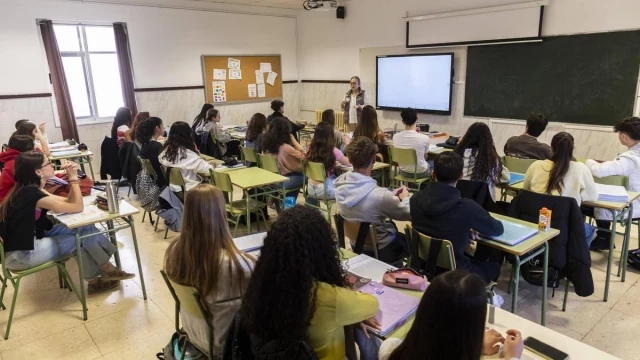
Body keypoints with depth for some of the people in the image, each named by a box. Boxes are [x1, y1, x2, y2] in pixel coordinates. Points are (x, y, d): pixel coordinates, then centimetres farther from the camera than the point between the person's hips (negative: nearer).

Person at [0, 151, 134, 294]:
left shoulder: (31, 189, 4)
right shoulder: (31, 193, -25)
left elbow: (68, 202, 7)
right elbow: (77, 207, -21)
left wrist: (71, 178, -5)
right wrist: (73, 178, -14)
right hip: (21, 255, -9)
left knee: (85, 228, 0)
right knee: (82, 237, -5)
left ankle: (105, 269, 9)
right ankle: (106, 270, 17)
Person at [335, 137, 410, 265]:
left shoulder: (340, 185, -16)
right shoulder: (380, 195, -36)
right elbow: (409, 214, -15)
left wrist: (391, 196, 5)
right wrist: (405, 198, 4)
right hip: (380, 250, -6)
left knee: (400, 235, 31)